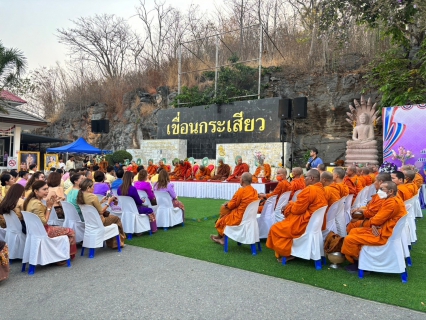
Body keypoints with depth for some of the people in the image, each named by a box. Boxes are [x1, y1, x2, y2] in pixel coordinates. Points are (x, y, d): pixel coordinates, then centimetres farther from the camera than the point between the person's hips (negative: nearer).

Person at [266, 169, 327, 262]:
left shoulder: (309, 189, -20)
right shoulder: (321, 189, 9)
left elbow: (297, 209, -17)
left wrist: (290, 204, 3)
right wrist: (293, 205, 7)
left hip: (307, 223, -10)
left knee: (275, 229, 4)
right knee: (283, 224, 24)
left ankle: (286, 253, 14)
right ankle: (290, 251, 23)